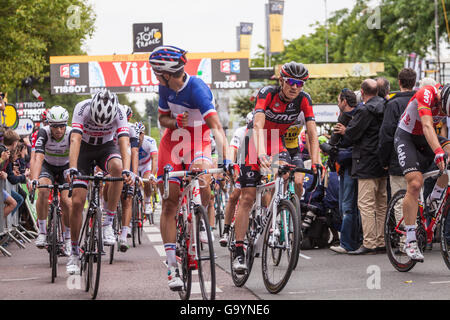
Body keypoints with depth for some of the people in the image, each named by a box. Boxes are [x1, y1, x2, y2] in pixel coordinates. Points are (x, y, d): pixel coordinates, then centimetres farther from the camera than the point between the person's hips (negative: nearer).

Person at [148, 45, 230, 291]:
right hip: (172, 143, 5)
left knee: (203, 186, -32)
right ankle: (172, 267, -1)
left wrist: (224, 159, -48)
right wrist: (175, 121, -17)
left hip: (198, 144, -4)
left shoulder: (197, 88, -26)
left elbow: (216, 126, -36)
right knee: (169, 204, -4)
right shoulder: (166, 87, -7)